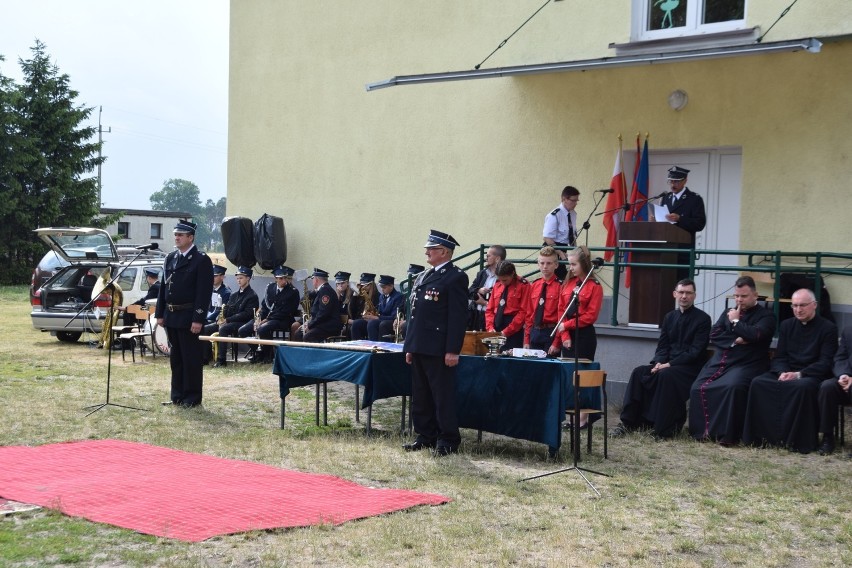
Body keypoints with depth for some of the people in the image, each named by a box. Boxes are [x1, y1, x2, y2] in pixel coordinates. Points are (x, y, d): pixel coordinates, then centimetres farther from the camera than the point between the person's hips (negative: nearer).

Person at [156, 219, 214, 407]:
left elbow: (204, 292, -14)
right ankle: (177, 395, 23)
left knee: (191, 358, 0)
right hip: (171, 316, 7)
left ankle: (192, 397, 8)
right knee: (175, 357, 14)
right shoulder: (170, 258, 12)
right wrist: (160, 314, 10)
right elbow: (164, 287, 15)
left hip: (189, 317, -7)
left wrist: (198, 319, -19)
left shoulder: (202, 260, -9)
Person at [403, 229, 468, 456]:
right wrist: (409, 346, 17)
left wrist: (453, 350, -18)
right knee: (420, 395, 13)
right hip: (419, 347, 9)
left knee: (443, 395, -3)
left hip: (439, 349, -8)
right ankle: (426, 436, 22)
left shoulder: (455, 277, -8)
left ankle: (448, 441, 5)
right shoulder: (422, 277, 17)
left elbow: (458, 316, -13)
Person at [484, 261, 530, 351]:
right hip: (496, 327, 5)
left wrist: (507, 331, -13)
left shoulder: (523, 285, -5)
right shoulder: (497, 285, 13)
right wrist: (490, 327, -2)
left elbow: (523, 312, -10)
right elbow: (490, 309, 14)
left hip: (513, 331, -5)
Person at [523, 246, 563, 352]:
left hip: (551, 334, -5)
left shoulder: (560, 286, -8)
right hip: (534, 333, 5)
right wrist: (526, 340, 10)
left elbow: (562, 316, -9)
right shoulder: (533, 286, 11)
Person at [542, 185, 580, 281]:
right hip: (553, 249, -7)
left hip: (564, 247, 8)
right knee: (560, 276, -9)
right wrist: (560, 253, -23)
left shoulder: (573, 214, 6)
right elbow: (547, 238, -21)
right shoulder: (554, 215, -18)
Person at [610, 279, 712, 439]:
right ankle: (628, 423, -18)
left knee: (666, 375, -34)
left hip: (690, 367, -6)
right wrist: (658, 362, -9)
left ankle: (664, 429, -29)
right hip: (667, 364, 6)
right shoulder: (670, 317, 15)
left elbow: (696, 352, -12)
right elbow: (662, 346, 13)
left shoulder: (703, 319, -4)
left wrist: (669, 364, -19)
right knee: (639, 372, -18)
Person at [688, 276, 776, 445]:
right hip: (719, 362, 6)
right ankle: (702, 430, -9)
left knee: (732, 387, -35)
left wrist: (736, 321, -2)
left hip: (746, 365, -6)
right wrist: (734, 341, -6)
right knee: (698, 388, -18)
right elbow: (714, 335, 9)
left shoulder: (765, 315, 5)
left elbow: (755, 335, -15)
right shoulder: (728, 313, 22)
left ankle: (726, 435, -27)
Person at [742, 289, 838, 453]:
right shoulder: (787, 325, 14)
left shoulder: (828, 328, -1)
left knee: (803, 387, -39)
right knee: (758, 383, -22)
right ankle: (762, 435, -20)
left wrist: (798, 374, -22)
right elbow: (779, 357, 10)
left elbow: (825, 362, -10)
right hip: (786, 372, 5)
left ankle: (800, 440, -29)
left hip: (812, 374, -5)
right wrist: (782, 372, -14)